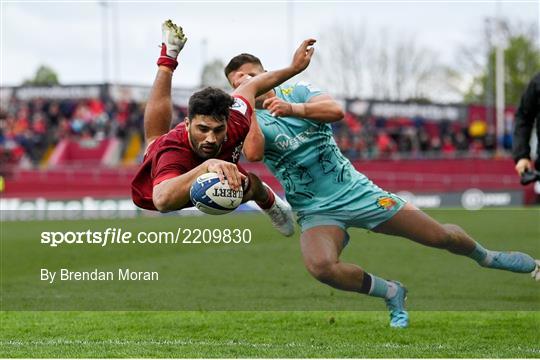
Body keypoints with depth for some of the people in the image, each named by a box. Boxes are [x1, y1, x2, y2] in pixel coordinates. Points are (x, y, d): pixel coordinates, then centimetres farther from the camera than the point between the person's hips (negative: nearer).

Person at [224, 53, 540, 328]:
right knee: (321, 266, -34)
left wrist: (293, 109, -38)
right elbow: (252, 154, -29)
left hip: (356, 190, 1)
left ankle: (486, 257, 36)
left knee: (441, 236, 2)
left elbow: (336, 111, -22)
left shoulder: (297, 91, -2)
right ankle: (390, 293, -8)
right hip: (316, 212, -1)